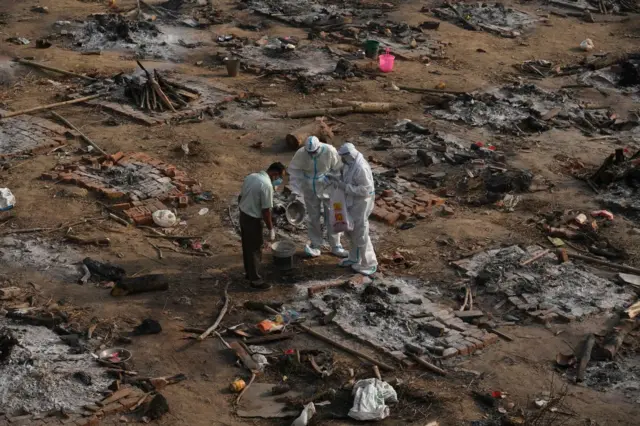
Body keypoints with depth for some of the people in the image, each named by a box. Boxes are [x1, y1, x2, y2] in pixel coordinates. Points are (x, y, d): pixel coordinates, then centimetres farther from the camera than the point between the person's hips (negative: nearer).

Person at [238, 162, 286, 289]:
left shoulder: (251, 176, 2)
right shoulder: (267, 185, -23)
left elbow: (240, 197, 12)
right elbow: (266, 210, -21)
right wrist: (271, 229, -11)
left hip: (243, 215, 8)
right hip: (253, 220, -8)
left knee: (247, 246, 22)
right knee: (255, 249, 4)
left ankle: (249, 272, 36)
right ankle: (255, 280, 13)